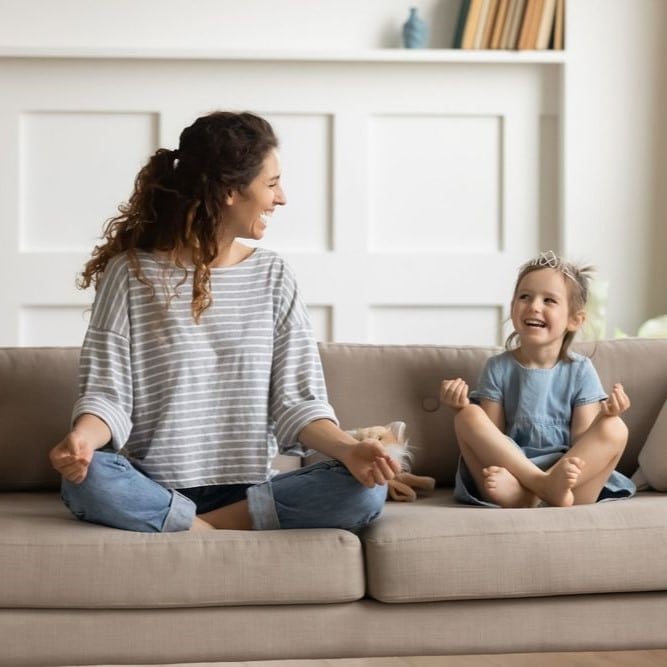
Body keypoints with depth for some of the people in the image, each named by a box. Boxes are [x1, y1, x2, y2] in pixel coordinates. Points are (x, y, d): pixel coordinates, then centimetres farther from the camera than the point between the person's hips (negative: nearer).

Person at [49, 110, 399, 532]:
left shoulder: (273, 277, 7)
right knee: (88, 480, -35)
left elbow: (297, 401, 2)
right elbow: (107, 392, -6)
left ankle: (196, 531, -17)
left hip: (252, 489, 3)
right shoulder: (130, 273, -2)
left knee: (366, 490, -23)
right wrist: (83, 436, -29)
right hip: (154, 488, -3)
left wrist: (349, 449, -18)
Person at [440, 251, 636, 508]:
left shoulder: (580, 371, 5)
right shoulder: (499, 368, 7)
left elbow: (582, 443, 0)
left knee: (615, 430, -23)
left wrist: (604, 416, -19)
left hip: (569, 474, 0)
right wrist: (463, 408, -12)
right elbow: (489, 438, 5)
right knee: (468, 418, -20)